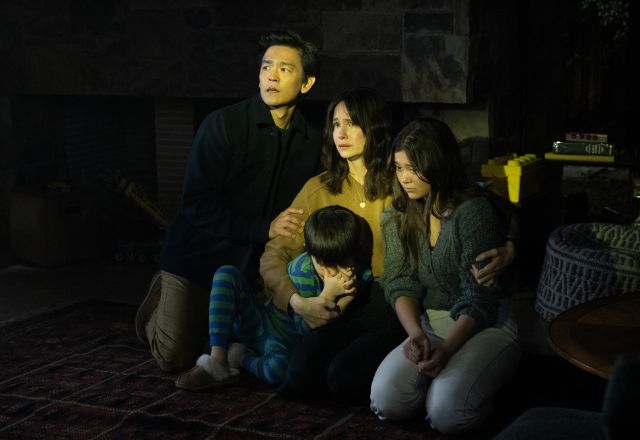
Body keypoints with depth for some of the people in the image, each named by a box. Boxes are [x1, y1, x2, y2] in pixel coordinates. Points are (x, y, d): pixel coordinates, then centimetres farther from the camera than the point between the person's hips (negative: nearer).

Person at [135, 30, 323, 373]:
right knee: (176, 357, -8)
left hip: (253, 267, 4)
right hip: (198, 258, -4)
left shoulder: (312, 143, -1)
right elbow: (198, 205, -17)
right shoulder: (223, 125, -13)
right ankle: (160, 298, 24)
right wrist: (265, 228, -22)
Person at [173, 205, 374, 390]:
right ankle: (217, 361, -22)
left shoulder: (361, 278, -14)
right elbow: (304, 327, -20)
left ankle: (244, 359, -3)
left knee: (278, 369, -42)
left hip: (288, 346, -1)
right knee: (226, 274, -23)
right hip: (266, 324, 1)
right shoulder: (303, 268, -19)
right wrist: (328, 294, -32)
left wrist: (344, 300, -27)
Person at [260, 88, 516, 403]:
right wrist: (295, 301, -9)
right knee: (301, 369, -29)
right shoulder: (319, 189, 13)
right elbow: (273, 254, 10)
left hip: (401, 307, -2)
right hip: (342, 313, 2)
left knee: (345, 373, -29)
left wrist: (504, 250, -21)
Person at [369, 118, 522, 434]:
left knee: (445, 412, -27)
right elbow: (400, 283, -1)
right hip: (429, 324, 5)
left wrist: (446, 350, -30)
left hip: (485, 324, -5)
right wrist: (415, 333, -20)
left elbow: (479, 298, -18)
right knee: (386, 400, -20)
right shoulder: (398, 215, 4)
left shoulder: (473, 211, -16)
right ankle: (444, 376, 8)